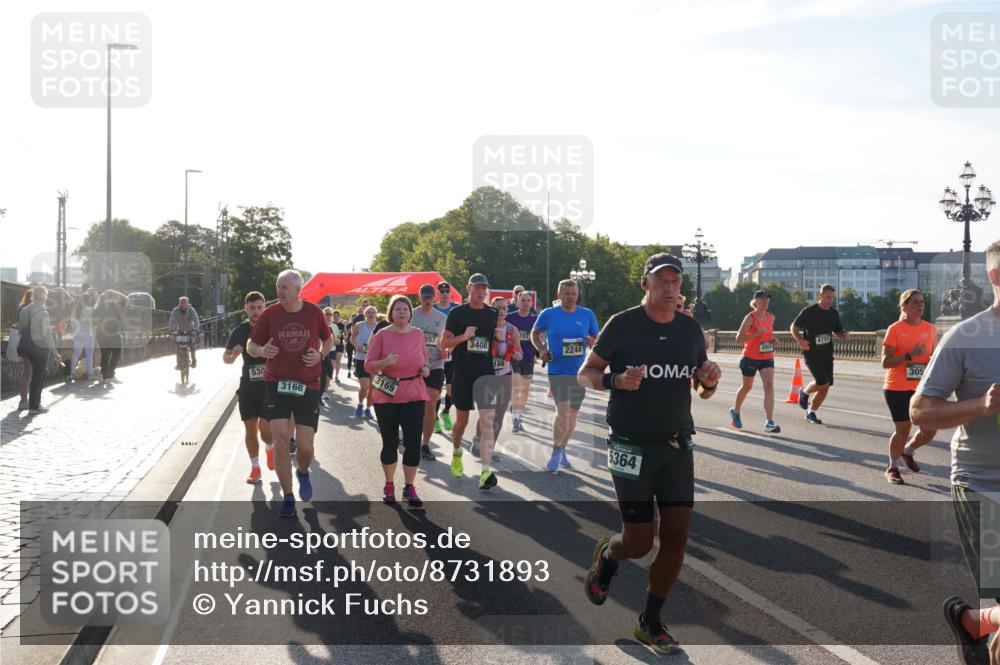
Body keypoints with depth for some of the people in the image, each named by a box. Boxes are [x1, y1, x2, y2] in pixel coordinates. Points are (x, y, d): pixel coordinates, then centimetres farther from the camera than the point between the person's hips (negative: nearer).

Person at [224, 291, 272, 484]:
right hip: (248, 387, 3)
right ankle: (255, 468, 24)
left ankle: (270, 448, 24)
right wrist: (233, 356, -13)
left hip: (270, 386, -3)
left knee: (265, 428, -11)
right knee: (250, 429, 7)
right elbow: (226, 357, 9)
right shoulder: (239, 331, 1)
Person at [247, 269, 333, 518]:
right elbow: (251, 345, 5)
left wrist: (321, 354, -6)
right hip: (276, 385, 0)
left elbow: (328, 340, 14)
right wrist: (261, 351, -18)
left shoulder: (314, 313, -2)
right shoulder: (270, 314, -3)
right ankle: (287, 497, 9)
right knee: (280, 442, -6)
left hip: (307, 386, 0)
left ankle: (303, 472, 35)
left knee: (305, 446, -1)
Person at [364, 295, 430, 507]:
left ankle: (409, 488, 11)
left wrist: (425, 368, -1)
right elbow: (368, 366, -8)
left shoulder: (418, 334, 4)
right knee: (390, 443, 8)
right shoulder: (381, 336, -7)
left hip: (414, 396, 2)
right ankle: (389, 485, 27)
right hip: (387, 397, -2)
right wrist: (385, 362, -26)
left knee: (413, 443, -4)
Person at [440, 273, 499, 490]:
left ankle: (486, 470, -13)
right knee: (462, 418, 12)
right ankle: (456, 452, 41)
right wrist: (464, 336, -15)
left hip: (486, 373, 1)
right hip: (462, 373, -1)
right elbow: (444, 344, 1)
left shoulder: (493, 315, 7)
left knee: (487, 421, -10)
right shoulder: (457, 313, 0)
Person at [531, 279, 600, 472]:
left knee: (573, 415, 12)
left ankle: (562, 450, 32)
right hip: (557, 371, -3)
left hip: (578, 371, 3)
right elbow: (535, 333, 12)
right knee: (563, 411, -18)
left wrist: (591, 342, -14)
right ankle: (556, 452, 0)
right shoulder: (548, 314, -3)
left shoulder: (587, 315, 1)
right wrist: (542, 349, -5)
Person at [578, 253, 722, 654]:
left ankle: (650, 623, 18)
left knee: (676, 535, 0)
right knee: (638, 542, -3)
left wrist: (710, 382, -7)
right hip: (631, 446, -4)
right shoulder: (622, 325, -7)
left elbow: (702, 391, 17)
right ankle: (606, 556, 35)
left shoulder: (691, 330, 7)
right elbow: (585, 373, -2)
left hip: (677, 445, 5)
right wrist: (616, 381, -21)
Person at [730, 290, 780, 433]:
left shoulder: (771, 317, 7)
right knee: (747, 387, 13)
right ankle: (735, 411, 41)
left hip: (767, 358, 4)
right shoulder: (750, 317, -11)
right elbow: (738, 339, -16)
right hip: (750, 357, -4)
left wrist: (773, 340, 6)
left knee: (769, 386, -14)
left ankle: (769, 423, -18)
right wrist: (756, 333, -26)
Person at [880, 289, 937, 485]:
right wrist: (910, 355, -24)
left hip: (922, 388, 4)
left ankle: (908, 452, 30)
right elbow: (885, 362, -13)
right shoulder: (895, 329, -9)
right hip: (897, 388, -4)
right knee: (903, 429, 0)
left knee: (930, 429, 0)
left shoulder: (930, 328, 5)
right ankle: (892, 468, 22)